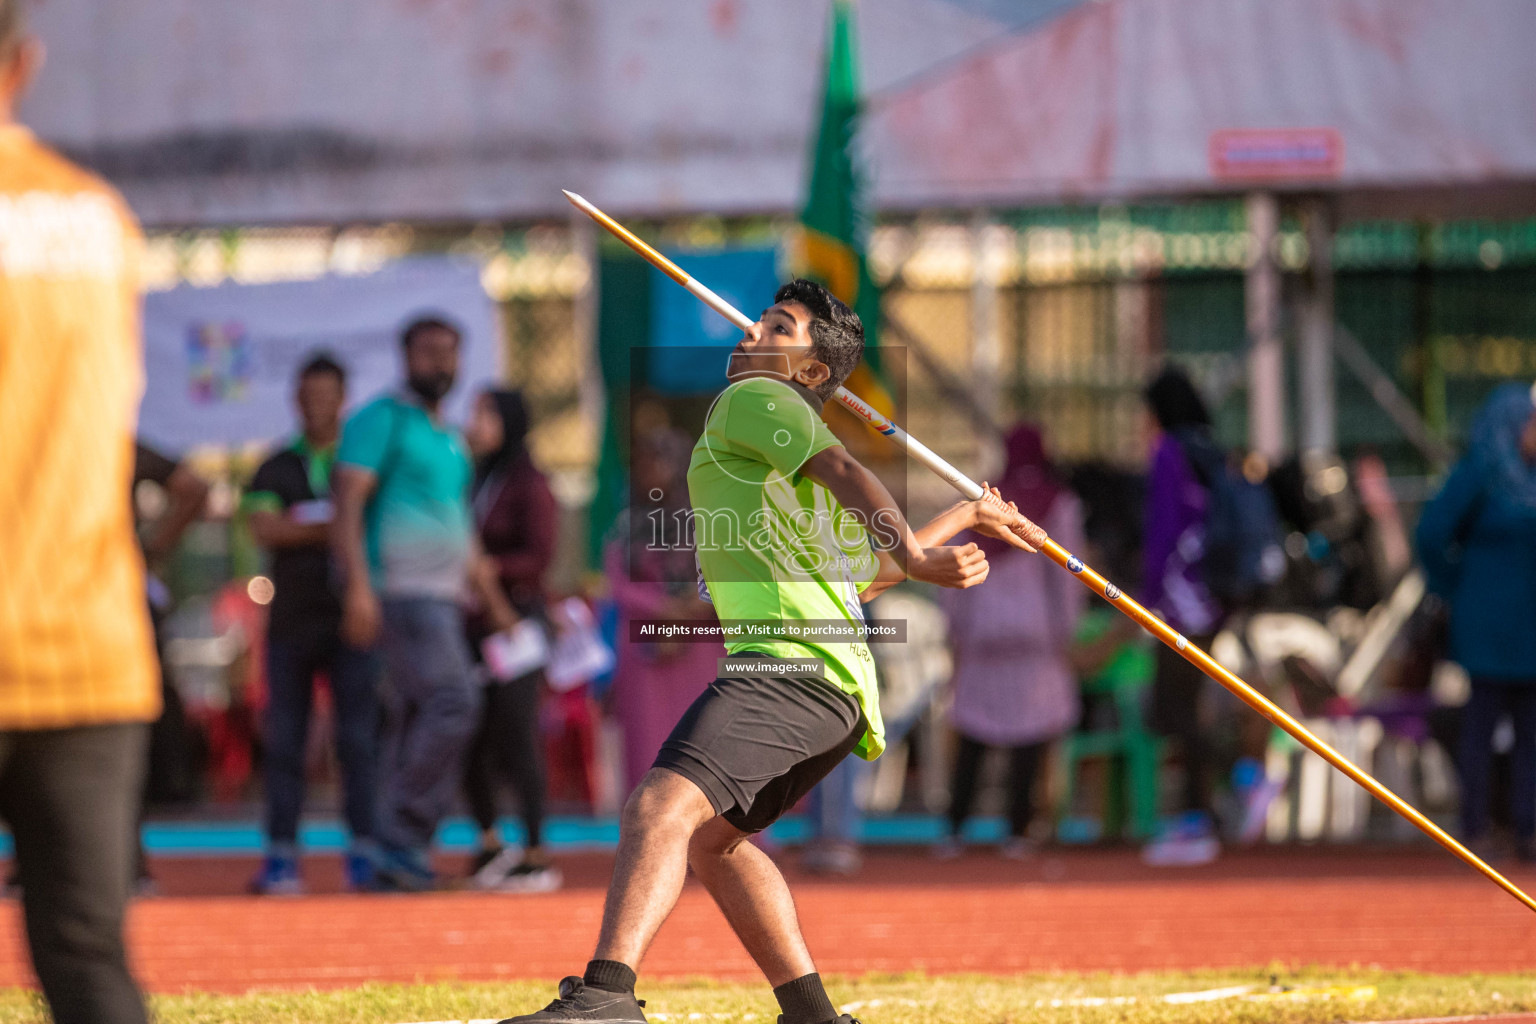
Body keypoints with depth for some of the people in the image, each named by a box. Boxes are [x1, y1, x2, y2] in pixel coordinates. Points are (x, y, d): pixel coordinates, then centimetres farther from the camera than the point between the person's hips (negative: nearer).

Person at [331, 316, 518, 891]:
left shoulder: (453, 443, 23)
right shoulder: (381, 420, -2)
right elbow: (347, 503, -11)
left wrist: (496, 605, 26)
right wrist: (358, 586, -22)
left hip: (442, 596, 8)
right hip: (400, 592, -8)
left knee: (413, 723, 5)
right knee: (452, 703, -20)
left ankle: (396, 858, 5)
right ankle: (407, 838, -16)